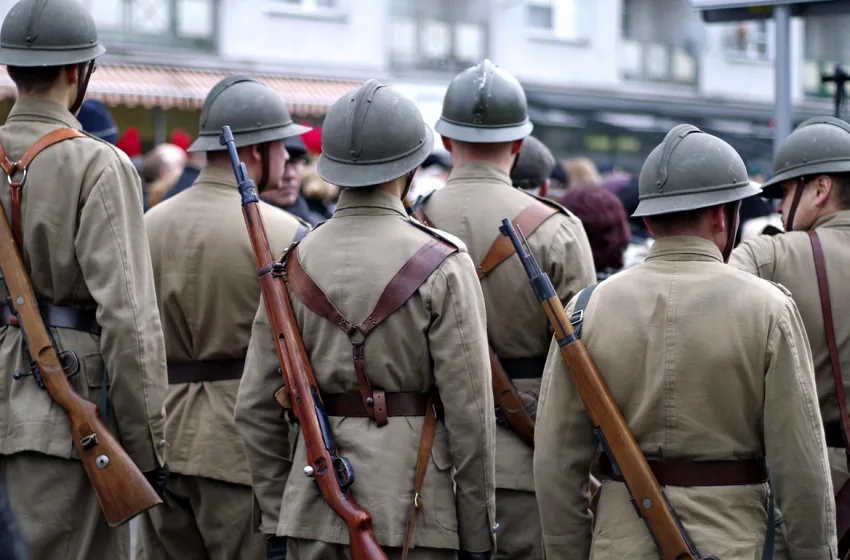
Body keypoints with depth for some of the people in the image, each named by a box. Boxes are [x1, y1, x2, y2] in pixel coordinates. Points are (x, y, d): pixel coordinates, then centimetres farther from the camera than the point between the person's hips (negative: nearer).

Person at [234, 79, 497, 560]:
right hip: (413, 514, -4)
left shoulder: (295, 265, 5)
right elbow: (469, 411, -9)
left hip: (312, 516, 4)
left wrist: (276, 521, 15)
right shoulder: (443, 267, -7)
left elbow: (256, 408, 7)